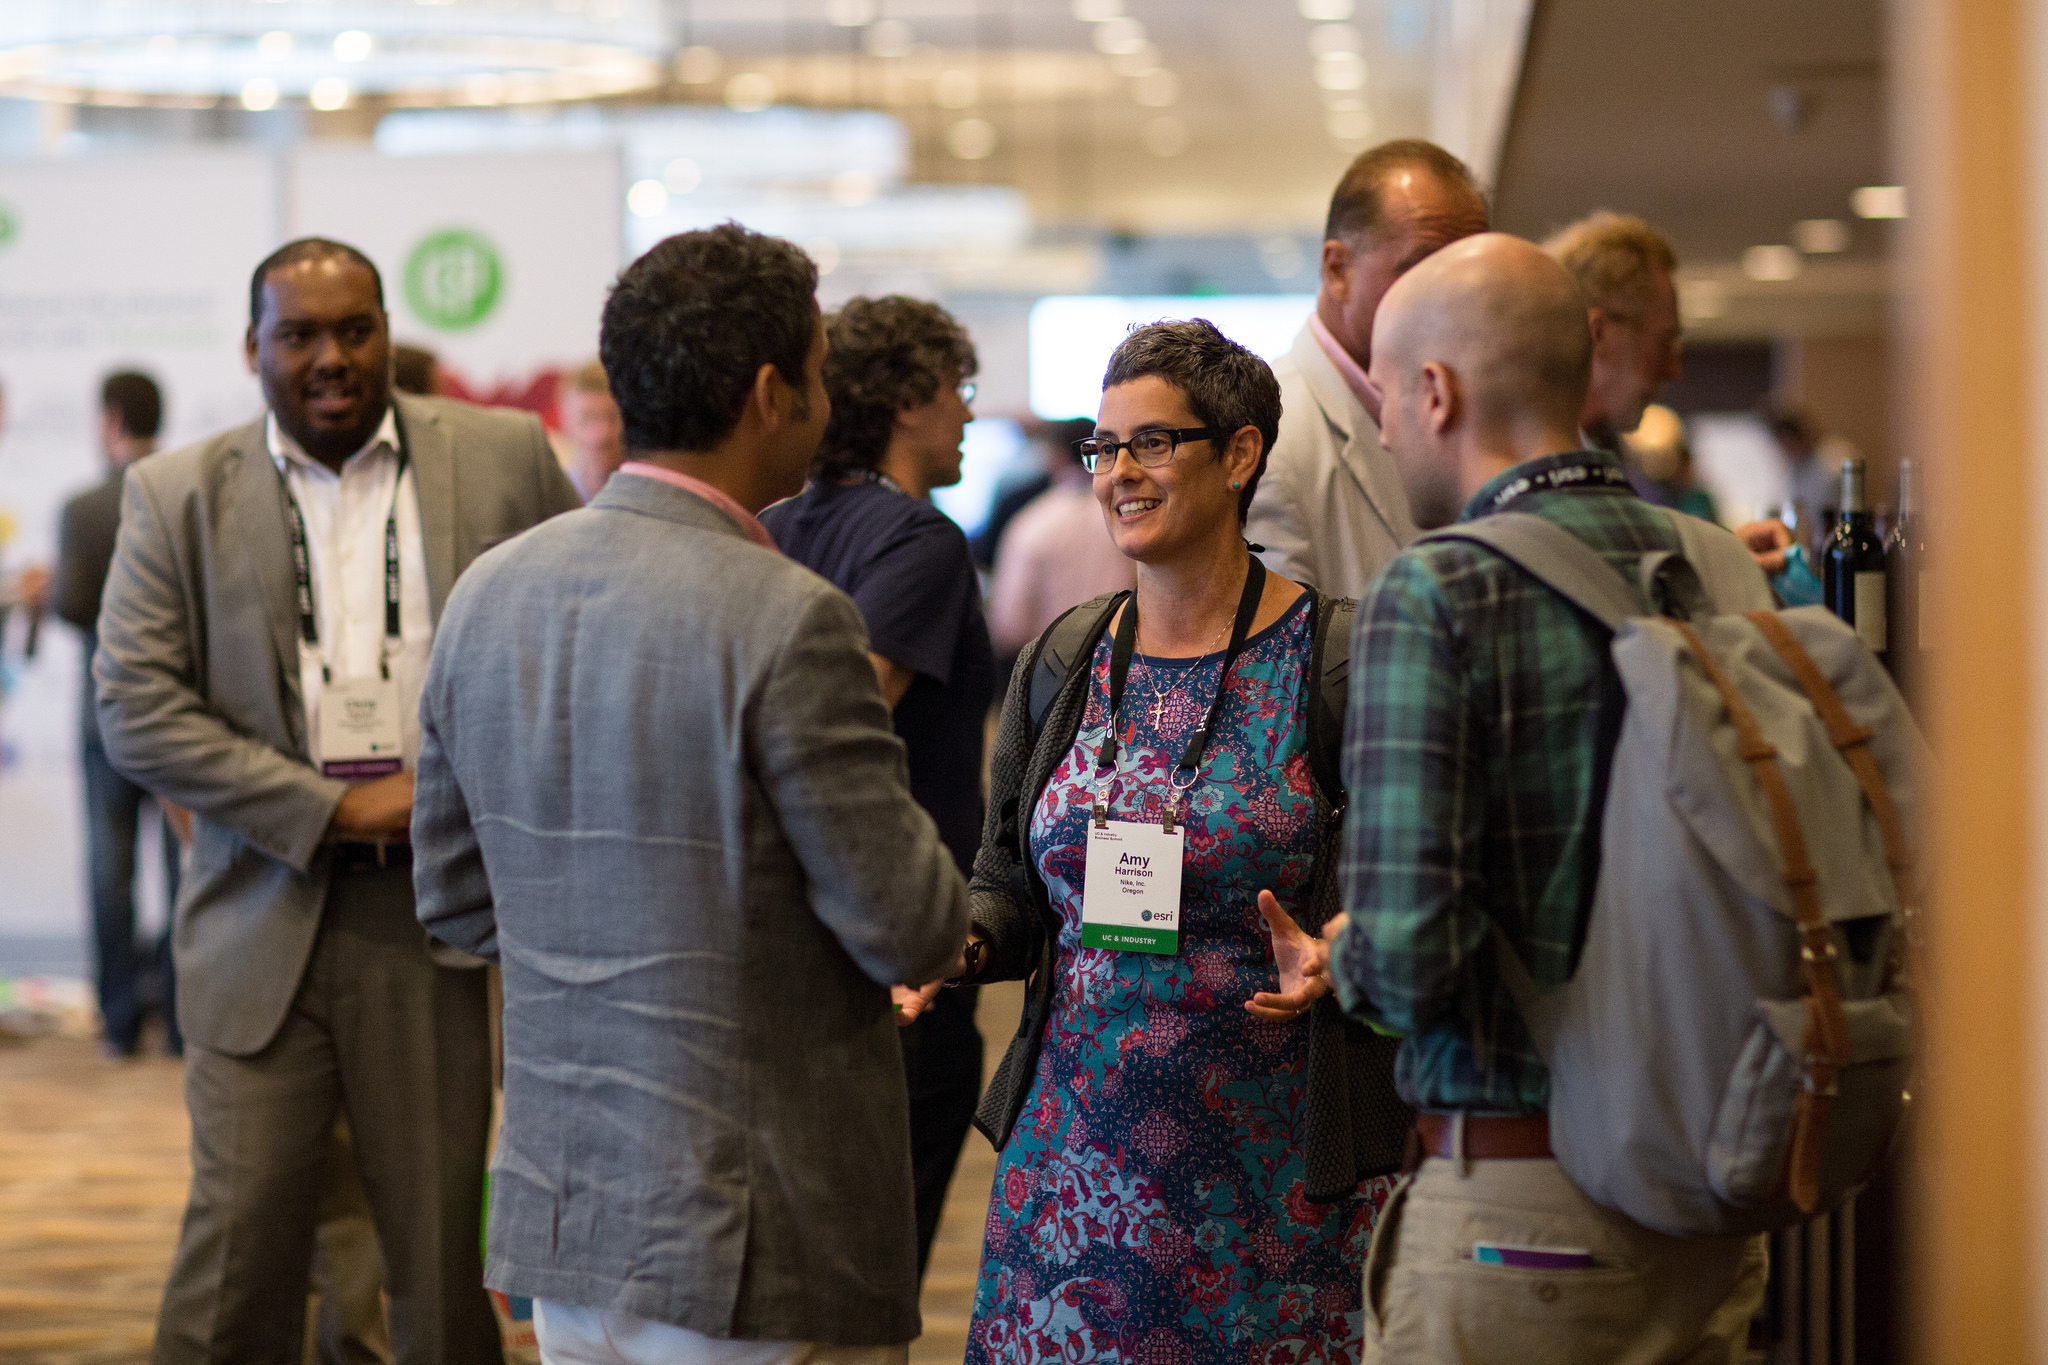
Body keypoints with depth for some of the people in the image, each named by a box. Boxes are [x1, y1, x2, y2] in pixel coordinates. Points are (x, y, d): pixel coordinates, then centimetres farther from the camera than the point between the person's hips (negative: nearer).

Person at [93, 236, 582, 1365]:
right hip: (262, 921, 0)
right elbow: (134, 708, -4)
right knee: (239, 1241, 0)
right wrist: (328, 812, -11)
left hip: (439, 928, 1)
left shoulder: (502, 459, 5)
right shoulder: (177, 495, 3)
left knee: (444, 1247, 7)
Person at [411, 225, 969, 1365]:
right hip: (758, 1255, -7)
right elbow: (912, 932, -15)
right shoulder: (789, 622, -19)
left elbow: (456, 901, 11)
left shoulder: (489, 596, 3)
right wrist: (947, 917, 7)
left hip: (558, 1222, 7)